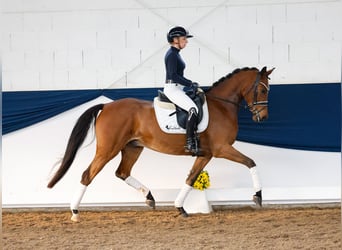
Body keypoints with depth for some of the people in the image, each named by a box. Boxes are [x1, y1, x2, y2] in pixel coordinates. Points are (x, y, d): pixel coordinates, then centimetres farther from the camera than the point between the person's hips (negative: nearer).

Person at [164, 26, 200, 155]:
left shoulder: (175, 54, 16)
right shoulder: (171, 55, -14)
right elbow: (173, 75, -22)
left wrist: (191, 83, 12)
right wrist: (190, 84, -17)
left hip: (178, 88, 11)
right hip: (172, 89, -11)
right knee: (193, 109, -25)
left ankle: (194, 138, 12)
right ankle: (190, 143, -23)